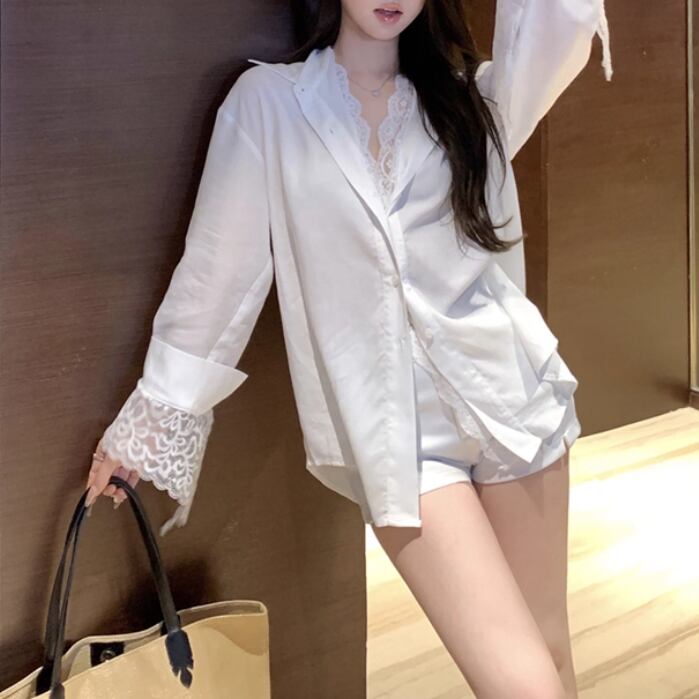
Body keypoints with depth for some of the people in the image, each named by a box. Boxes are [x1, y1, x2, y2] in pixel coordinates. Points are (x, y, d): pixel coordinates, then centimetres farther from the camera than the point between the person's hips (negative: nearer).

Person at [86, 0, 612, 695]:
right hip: (392, 428, -3)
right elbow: (218, 268, 4)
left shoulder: (468, 97, 10)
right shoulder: (267, 100, 2)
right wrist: (152, 415, 7)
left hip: (508, 393, 3)